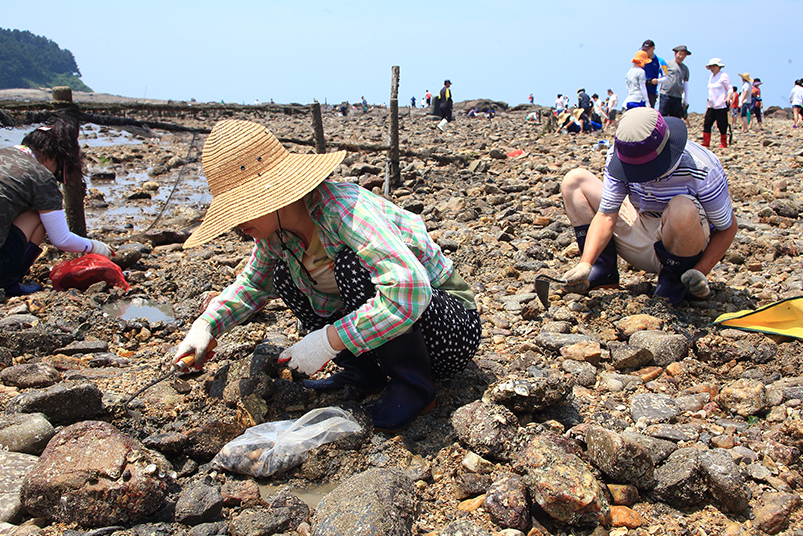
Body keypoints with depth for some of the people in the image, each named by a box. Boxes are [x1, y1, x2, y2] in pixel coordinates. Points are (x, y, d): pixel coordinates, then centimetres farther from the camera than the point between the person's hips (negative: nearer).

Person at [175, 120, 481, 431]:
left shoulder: (342, 210, -30)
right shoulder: (275, 228, -5)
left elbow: (410, 291, -41)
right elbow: (253, 283, 14)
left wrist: (327, 341, -35)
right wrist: (206, 325, -3)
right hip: (394, 318, 8)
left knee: (353, 264, -33)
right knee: (283, 274, 1)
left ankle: (414, 385, -13)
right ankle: (365, 372, 4)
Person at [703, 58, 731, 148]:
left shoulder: (724, 75, -6)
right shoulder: (711, 76, 17)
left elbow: (730, 89, -8)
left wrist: (728, 98, -25)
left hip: (721, 106, -7)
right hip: (711, 106, 7)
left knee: (722, 125, -2)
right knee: (707, 124, 0)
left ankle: (724, 144, 8)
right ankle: (706, 143, 4)